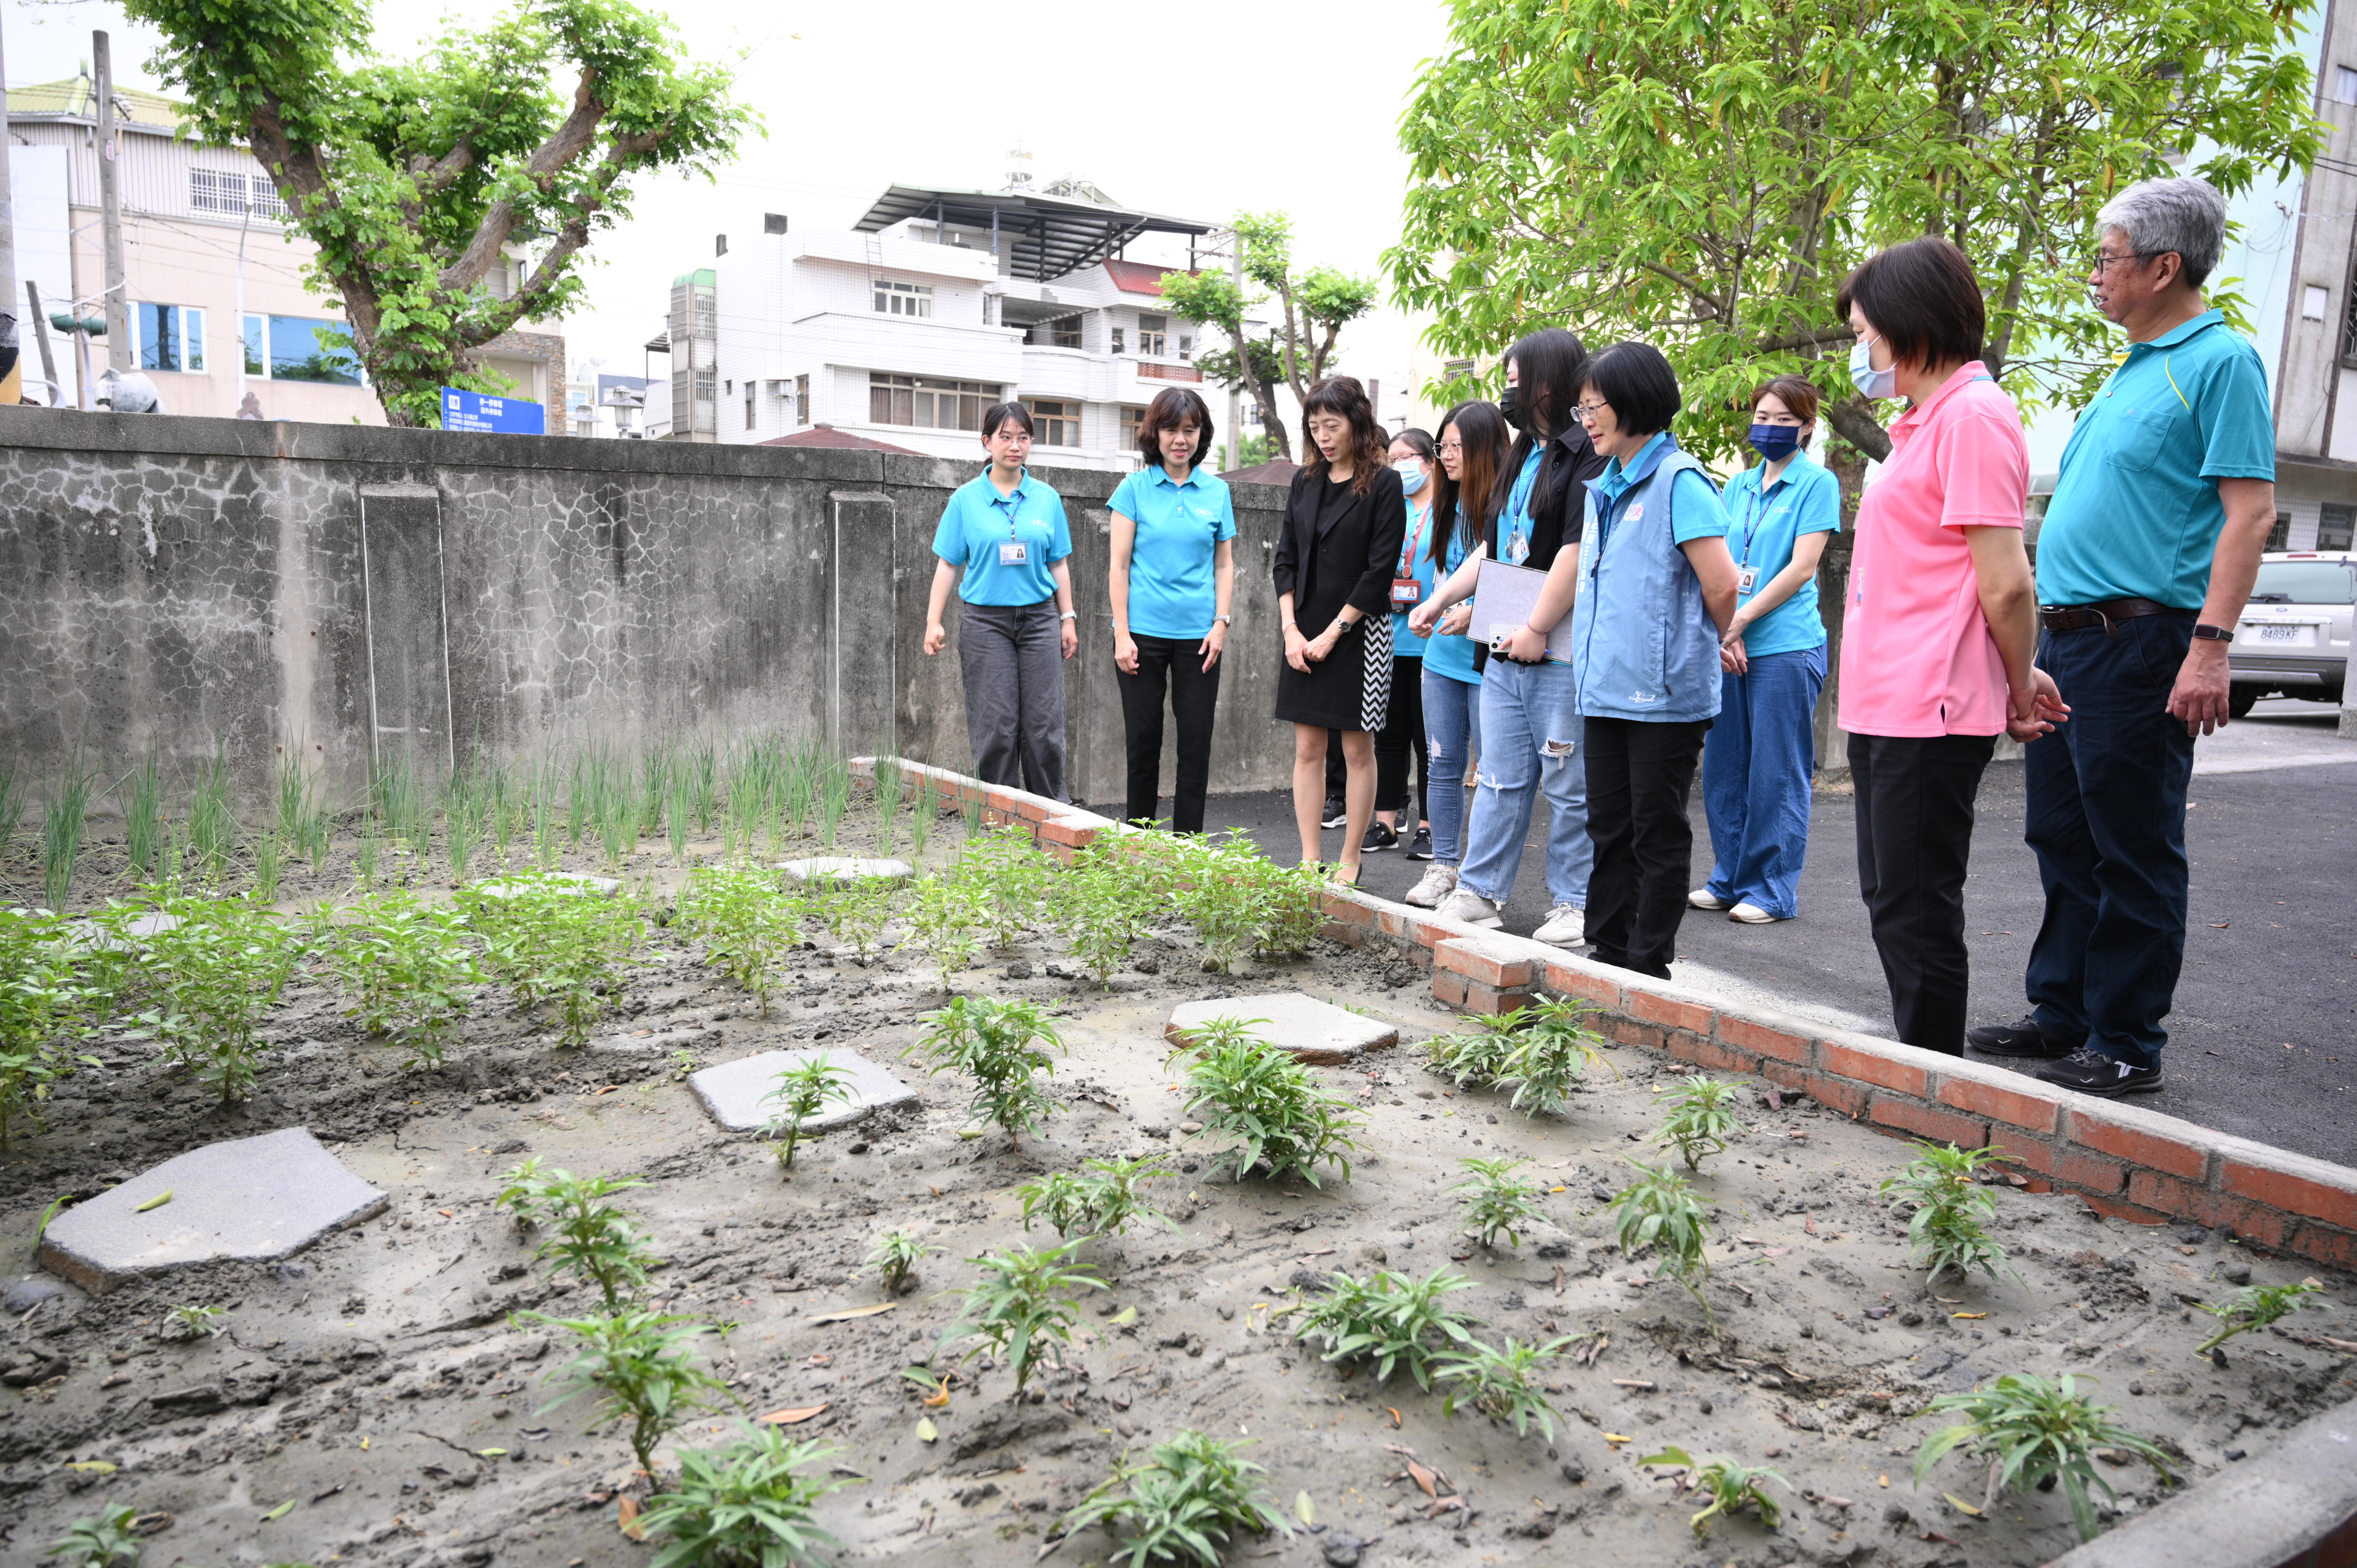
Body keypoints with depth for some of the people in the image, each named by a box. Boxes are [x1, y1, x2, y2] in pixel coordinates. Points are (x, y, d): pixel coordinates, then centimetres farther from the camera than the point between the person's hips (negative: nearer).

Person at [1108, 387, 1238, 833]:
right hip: (1144, 631, -2)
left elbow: (1224, 564, 12)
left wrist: (1221, 623, 0)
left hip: (1198, 634, 2)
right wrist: (1122, 636, -7)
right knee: (1143, 741, 5)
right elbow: (1120, 565, 0)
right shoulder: (1135, 488, 2)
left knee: (1196, 742, 2)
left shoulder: (1217, 491, 8)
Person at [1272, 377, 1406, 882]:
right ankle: (1309, 860, 12)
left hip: (1358, 633, -5)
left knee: (1358, 749, 3)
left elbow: (1380, 570, -10)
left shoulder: (1384, 485, -5)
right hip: (1304, 635, 5)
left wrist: (1332, 634, -12)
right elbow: (1285, 559, 9)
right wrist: (1291, 630, -3)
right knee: (1307, 749, 5)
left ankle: (1350, 862, 11)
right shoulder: (1305, 483, 10)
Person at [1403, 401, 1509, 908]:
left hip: (1488, 657, -7)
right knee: (1443, 765, 10)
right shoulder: (1449, 508, 13)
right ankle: (1443, 868, 19)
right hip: (1442, 656, 7)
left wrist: (1477, 612, -20)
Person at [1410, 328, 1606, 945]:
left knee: (1570, 785, 2)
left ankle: (1574, 903, 12)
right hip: (1506, 652, 9)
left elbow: (1577, 551, -19)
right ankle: (1479, 892, 18)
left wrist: (1537, 628, -18)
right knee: (1501, 779, 12)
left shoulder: (1589, 454, -11)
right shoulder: (1524, 456, 18)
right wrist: (1440, 598, 20)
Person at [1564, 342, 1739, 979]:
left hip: (1665, 693, -8)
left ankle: (1648, 967, 12)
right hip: (1607, 689, 8)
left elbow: (1722, 585, -15)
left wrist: (1702, 645, 1)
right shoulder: (1603, 488, 14)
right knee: (1609, 829, 13)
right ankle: (1609, 955, 24)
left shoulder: (1679, 482, -12)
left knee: (1658, 833, 3)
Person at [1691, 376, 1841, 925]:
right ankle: (1730, 879, 22)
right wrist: (1722, 631, -6)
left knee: (1776, 775, -1)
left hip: (1785, 647, -6)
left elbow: (1801, 568, -10)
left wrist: (1738, 622, -12)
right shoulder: (1739, 485, 15)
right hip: (1729, 648, 6)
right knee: (1723, 767, 10)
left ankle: (1773, 889, 8)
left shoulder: (1818, 483, -1)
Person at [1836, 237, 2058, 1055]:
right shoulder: (1925, 420, 19)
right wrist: (2018, 682, 14)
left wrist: (2020, 687, -4)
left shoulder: (1972, 413, -12)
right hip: (1883, 706, 10)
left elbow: (2004, 582, -17)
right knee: (1892, 902, 16)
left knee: (1917, 913, -2)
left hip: (1929, 713, -10)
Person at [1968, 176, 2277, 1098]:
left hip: (2140, 642, -9)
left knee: (2134, 852, -2)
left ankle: (2126, 1046, 7)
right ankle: (2062, 1013, 24)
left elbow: (2250, 510, -15)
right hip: (2068, 639, 9)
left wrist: (2211, 644, -23)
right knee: (2062, 839, 13)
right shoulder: (2133, 372, 19)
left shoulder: (2220, 361, -7)